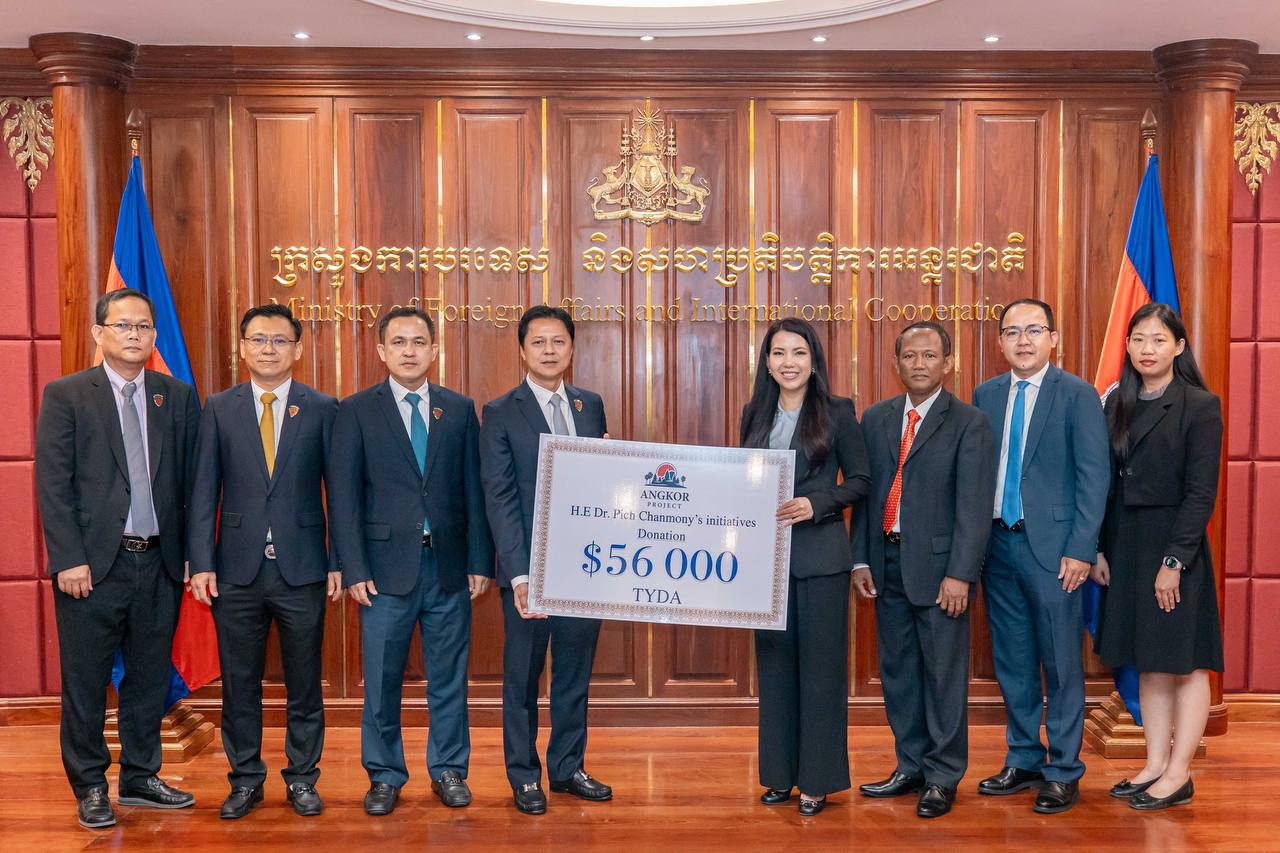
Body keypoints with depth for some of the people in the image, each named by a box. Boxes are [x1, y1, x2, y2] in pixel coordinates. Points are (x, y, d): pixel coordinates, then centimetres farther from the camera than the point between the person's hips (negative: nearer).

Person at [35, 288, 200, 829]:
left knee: (150, 677, 13)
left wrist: (194, 553, 2)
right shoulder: (65, 395, -1)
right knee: (85, 682, 7)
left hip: (161, 562, 3)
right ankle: (89, 788, 23)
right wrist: (69, 559, -12)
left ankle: (140, 778, 29)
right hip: (93, 564, -3)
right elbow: (52, 483, -6)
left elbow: (192, 480, 7)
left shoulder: (179, 397, 7)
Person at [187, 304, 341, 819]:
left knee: (305, 682, 9)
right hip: (237, 569, 1)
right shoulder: (219, 409, 5)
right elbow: (204, 491, 3)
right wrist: (201, 563, -4)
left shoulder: (323, 409, 2)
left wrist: (339, 562, -3)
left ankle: (302, 778, 23)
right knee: (239, 683, 10)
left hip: (302, 568, -1)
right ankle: (245, 779, 25)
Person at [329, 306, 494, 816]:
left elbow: (474, 491, 7)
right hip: (386, 566, -1)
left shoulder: (460, 410, 8)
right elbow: (344, 497, -1)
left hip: (448, 566, 2)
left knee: (448, 677, 10)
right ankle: (384, 776, 24)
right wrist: (354, 570, -8)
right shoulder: (356, 411, 2)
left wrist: (480, 562, 1)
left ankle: (448, 770, 25)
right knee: (381, 680, 7)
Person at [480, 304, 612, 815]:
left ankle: (567, 768, 29)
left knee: (575, 673, 13)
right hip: (530, 566, -4)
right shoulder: (501, 414, -5)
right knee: (523, 676, 9)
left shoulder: (591, 405, 9)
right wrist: (519, 574, -19)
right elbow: (499, 500, -11)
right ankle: (524, 775, 24)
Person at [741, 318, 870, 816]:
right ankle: (780, 773, 22)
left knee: (820, 663, 2)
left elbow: (860, 480, -3)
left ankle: (818, 779, 13)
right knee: (774, 662, 10)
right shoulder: (755, 416, 10)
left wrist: (816, 504, -17)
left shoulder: (837, 413, -3)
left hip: (820, 554, -4)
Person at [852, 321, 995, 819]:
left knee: (944, 672, 4)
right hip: (886, 562, 5)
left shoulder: (968, 424, -4)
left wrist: (959, 574, -16)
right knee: (898, 671, 13)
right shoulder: (875, 419, 10)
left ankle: (942, 778, 17)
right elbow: (864, 494, 11)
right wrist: (860, 560, 5)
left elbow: (974, 504, -10)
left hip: (937, 564, -5)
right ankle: (910, 767, 27)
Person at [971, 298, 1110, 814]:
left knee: (1061, 665, 3)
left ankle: (1063, 773, 15)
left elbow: (1093, 477, -8)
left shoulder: (1077, 395, -4)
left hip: (1051, 546, -5)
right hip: (997, 542, 5)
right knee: (1012, 662, 13)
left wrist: (1080, 550, -13)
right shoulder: (986, 396, 10)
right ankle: (1023, 762, 26)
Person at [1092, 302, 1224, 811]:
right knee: (1147, 663, 12)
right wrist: (1100, 550, 5)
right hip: (1126, 547, 6)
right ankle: (1155, 765, 22)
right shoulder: (1118, 405, 9)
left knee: (1184, 663, 3)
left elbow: (1201, 493, -12)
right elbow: (1108, 485, 10)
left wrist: (1173, 562, -16)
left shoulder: (1200, 406, -8)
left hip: (1175, 545, -6)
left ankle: (1178, 777, 11)